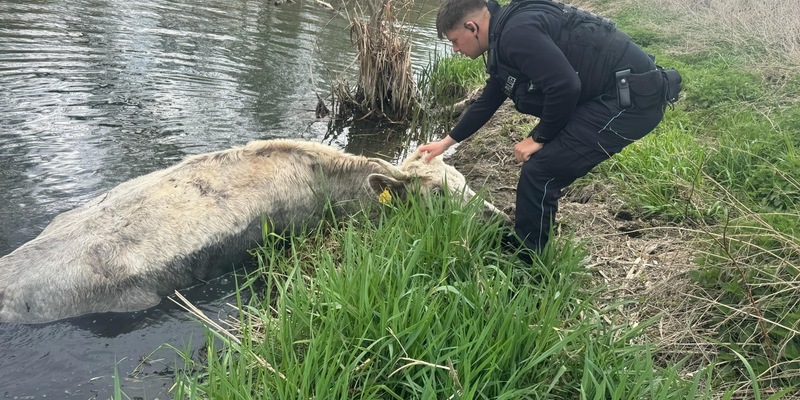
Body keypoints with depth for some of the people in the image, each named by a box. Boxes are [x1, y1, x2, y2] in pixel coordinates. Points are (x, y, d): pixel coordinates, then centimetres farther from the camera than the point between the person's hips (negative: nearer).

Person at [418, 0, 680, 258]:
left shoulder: (517, 33, -19)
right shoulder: (503, 35, 15)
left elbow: (565, 86, -26)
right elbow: (488, 101, 27)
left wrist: (539, 138, -9)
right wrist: (447, 141, 34)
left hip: (630, 98, -10)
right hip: (615, 94, 10)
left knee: (540, 173, -8)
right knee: (541, 162, 17)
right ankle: (521, 246, 32)